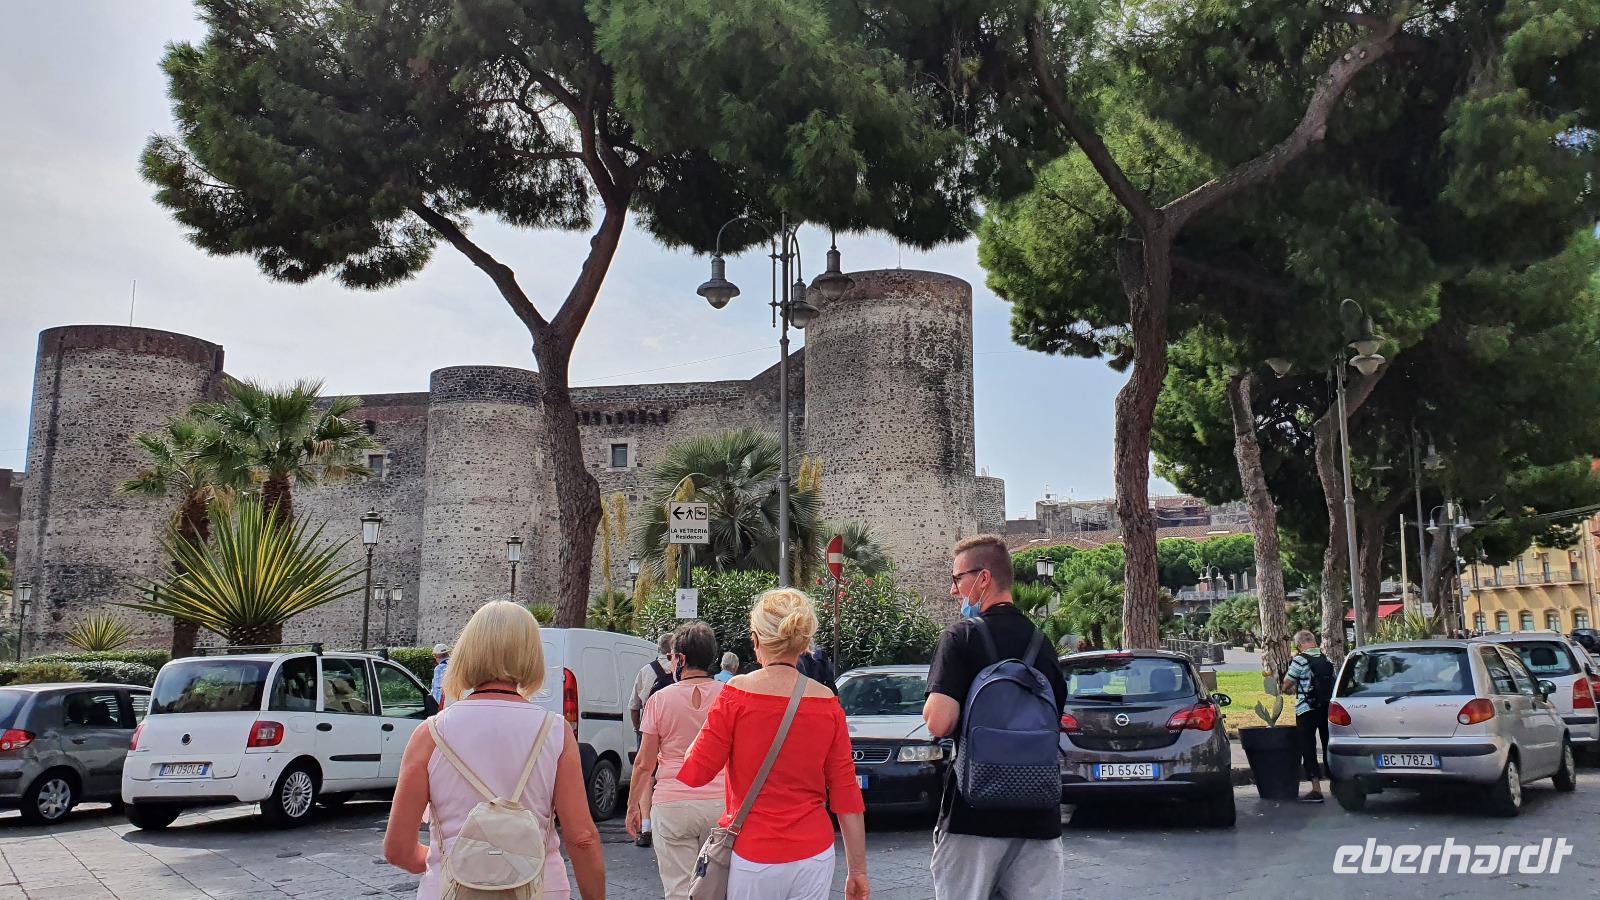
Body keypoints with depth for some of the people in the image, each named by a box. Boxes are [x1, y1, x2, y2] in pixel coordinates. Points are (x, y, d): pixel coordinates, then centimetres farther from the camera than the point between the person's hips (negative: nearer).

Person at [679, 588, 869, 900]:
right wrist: (857, 869, 9)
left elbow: (695, 774, -6)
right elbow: (846, 793, 2)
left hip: (751, 858, -3)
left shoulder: (737, 694, -10)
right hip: (814, 856, 3)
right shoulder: (827, 704, -1)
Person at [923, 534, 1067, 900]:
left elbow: (939, 722, -18)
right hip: (1039, 815, 5)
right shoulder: (1041, 642, 11)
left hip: (974, 814, -5)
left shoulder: (962, 635, -9)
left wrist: (932, 708, 1)